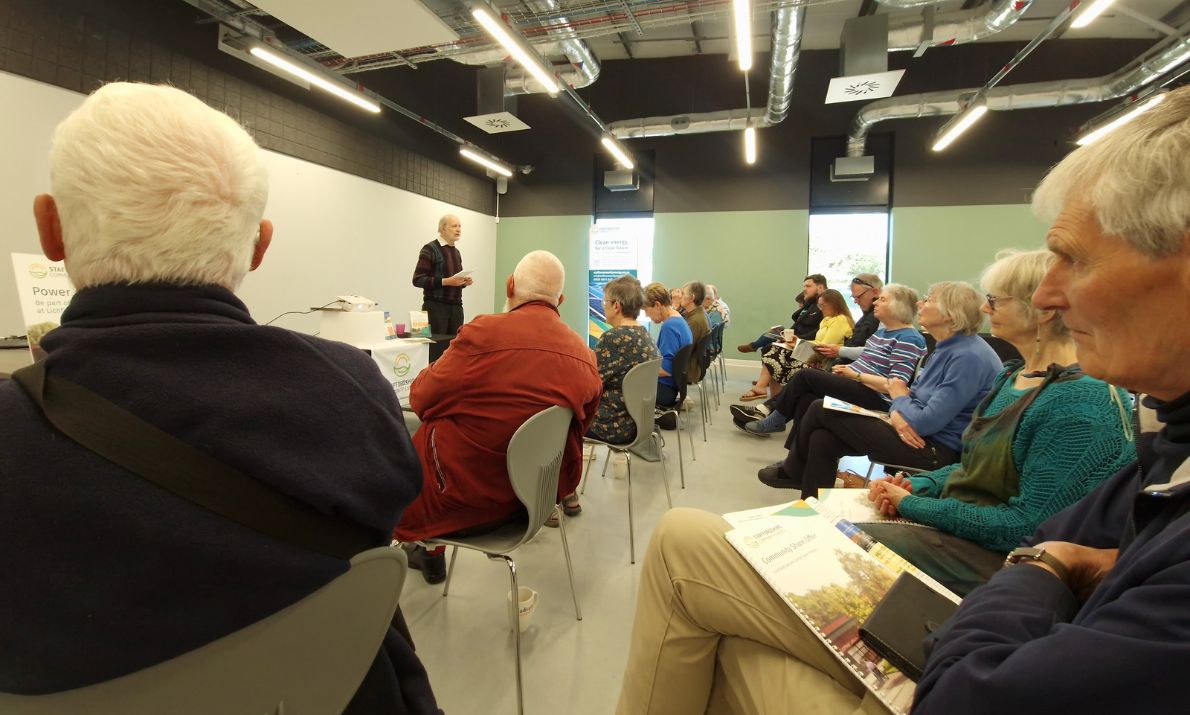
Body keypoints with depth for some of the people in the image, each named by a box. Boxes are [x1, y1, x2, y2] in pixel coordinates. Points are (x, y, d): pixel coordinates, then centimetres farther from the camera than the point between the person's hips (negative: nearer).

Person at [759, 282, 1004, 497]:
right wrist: (896, 412, -11)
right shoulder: (946, 348, 11)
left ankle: (793, 470, 18)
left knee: (820, 410, -8)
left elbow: (927, 422, -23)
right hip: (916, 434, 9)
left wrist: (899, 397, -2)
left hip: (936, 449, -9)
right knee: (822, 439, -8)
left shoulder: (969, 357, -21)